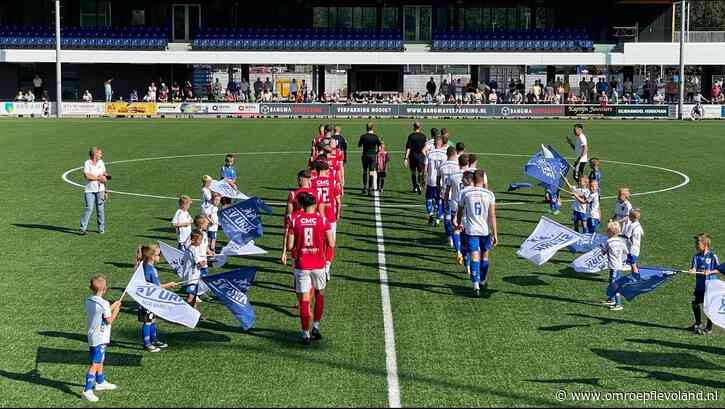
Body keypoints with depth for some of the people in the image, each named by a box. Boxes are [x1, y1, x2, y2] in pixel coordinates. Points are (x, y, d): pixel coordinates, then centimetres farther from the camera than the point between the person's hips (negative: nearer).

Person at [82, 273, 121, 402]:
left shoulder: (89, 301, 5)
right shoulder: (104, 304, -21)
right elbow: (109, 320, -15)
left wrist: (112, 307, 18)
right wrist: (116, 310, -2)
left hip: (92, 337, 9)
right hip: (100, 339, -9)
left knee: (99, 361, 25)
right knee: (95, 364, -9)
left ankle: (100, 382, 42)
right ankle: (87, 390, -13)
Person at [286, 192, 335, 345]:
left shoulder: (294, 220, -4)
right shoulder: (323, 220, -5)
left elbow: (289, 246, -5)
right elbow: (331, 244, -7)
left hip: (301, 266, 0)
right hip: (319, 265, 0)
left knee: (304, 300, 4)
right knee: (320, 295, 21)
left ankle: (306, 335, 6)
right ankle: (315, 328, 22)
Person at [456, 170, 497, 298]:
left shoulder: (465, 192, -1)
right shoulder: (489, 194, -4)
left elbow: (460, 210, 11)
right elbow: (492, 215, -7)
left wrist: (459, 224, 30)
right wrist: (495, 234, -4)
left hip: (471, 230, -1)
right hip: (486, 230, 1)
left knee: (474, 257, -4)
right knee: (485, 255, 19)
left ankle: (476, 286, -17)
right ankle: (483, 281, 36)